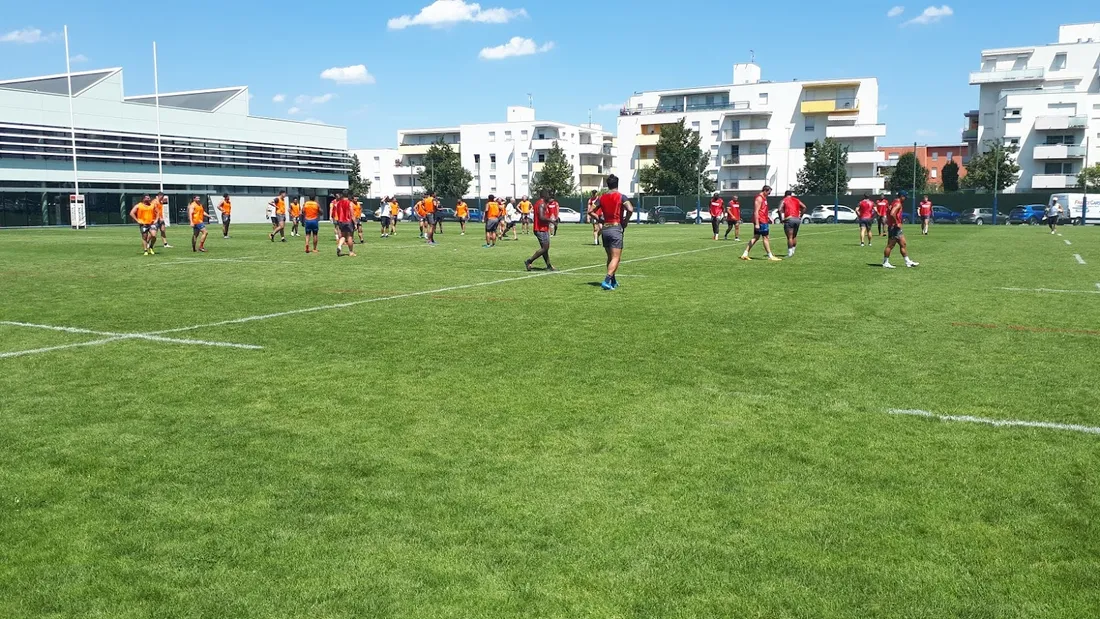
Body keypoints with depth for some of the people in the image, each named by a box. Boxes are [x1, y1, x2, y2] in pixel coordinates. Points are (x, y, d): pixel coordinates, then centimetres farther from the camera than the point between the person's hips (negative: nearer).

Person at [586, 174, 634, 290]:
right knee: (616, 258, -6)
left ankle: (613, 281, 25)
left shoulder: (602, 198, 8)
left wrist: (600, 219, 12)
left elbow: (590, 212, 8)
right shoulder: (620, 197, -6)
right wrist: (625, 222, -7)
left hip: (605, 229, 5)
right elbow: (630, 209, -20)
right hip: (616, 228, -5)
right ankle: (607, 281, -20)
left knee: (610, 257, 17)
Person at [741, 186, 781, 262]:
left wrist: (768, 218, 22)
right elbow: (756, 211, -20)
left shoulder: (763, 198, 18)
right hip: (761, 221, -10)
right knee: (765, 238, -4)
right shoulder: (759, 198, -14)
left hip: (763, 221, 10)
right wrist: (757, 224, -23)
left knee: (756, 237, 9)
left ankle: (745, 254, 8)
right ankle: (770, 256, 2)